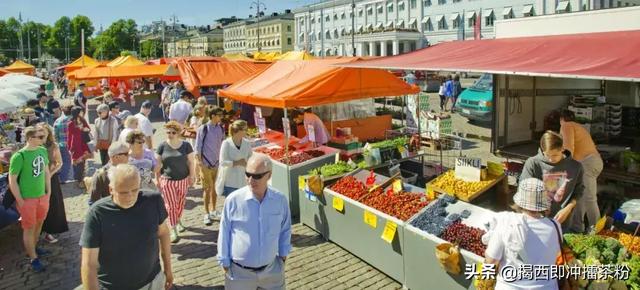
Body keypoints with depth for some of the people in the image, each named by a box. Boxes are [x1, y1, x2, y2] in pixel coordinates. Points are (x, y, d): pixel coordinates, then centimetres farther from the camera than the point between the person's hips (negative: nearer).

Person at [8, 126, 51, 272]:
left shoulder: (43, 151, -2)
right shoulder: (19, 156, -21)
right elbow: (12, 180, -16)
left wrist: (48, 192, 10)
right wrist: (20, 201, -13)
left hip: (42, 196, 6)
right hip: (27, 199, -6)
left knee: (39, 224, 21)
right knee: (29, 229, 7)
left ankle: (33, 248, 42)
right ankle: (33, 259, 19)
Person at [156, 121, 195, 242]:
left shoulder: (186, 145, -2)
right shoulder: (162, 146, -3)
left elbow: (190, 162, 3)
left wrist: (192, 176, -2)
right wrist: (157, 179, 0)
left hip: (183, 179, 2)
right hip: (167, 180, -1)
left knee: (180, 203, 13)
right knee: (171, 205, -3)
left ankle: (178, 222, 37)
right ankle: (173, 230, 1)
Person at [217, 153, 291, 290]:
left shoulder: (280, 200, -10)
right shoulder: (233, 200, -16)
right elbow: (224, 233, -5)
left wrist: (283, 255, 9)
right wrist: (225, 264, 1)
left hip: (271, 269, 2)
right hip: (240, 272, -2)